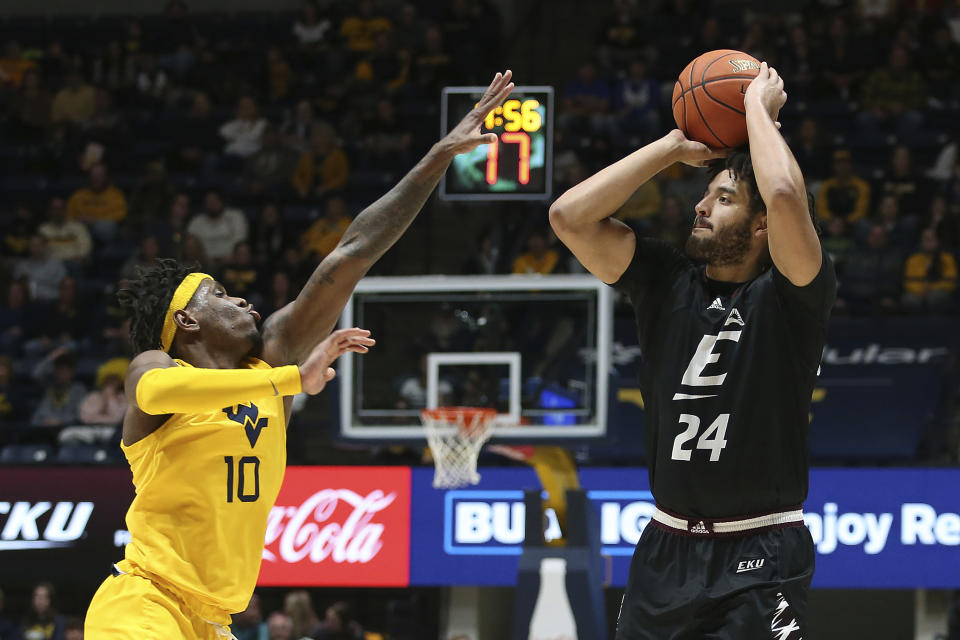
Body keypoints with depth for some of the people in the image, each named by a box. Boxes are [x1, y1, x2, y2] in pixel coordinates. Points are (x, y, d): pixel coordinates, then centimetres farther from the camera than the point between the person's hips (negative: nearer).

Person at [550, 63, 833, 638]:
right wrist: (675, 147, 1)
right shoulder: (668, 282, 7)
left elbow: (785, 197, -27)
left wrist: (758, 107, -11)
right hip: (667, 548, 5)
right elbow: (570, 216, -2)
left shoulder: (790, 293, -8)